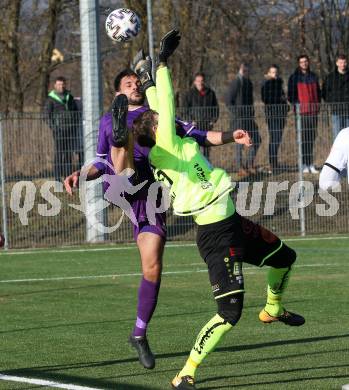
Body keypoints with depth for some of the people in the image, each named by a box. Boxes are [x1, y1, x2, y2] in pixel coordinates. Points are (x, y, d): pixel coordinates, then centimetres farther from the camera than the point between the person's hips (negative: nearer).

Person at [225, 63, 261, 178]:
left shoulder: (249, 83, 14)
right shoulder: (235, 83, -11)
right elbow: (228, 101, -13)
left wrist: (252, 114, 13)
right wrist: (236, 114, -15)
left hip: (248, 117, 8)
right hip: (239, 118, -8)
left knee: (256, 140, 5)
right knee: (240, 143, -4)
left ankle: (249, 164, 16)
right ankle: (240, 169, 2)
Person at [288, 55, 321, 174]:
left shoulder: (313, 76, 15)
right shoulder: (294, 77, 2)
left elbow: (318, 92, 22)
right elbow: (291, 94, 0)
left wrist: (318, 104, 8)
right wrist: (296, 104, -11)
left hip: (313, 111, 4)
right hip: (301, 111, -4)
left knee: (312, 138, 5)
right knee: (303, 138, -5)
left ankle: (311, 164, 8)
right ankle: (305, 165, -4)